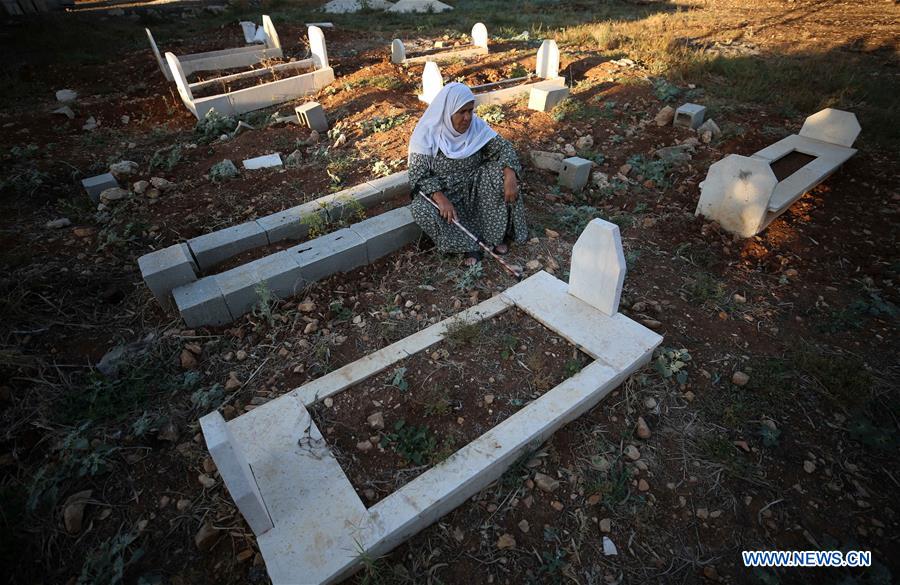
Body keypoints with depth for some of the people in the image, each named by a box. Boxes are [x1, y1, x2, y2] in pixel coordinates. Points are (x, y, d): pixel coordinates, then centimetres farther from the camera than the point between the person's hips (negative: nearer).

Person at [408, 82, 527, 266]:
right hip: (440, 191, -2)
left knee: (503, 171, -22)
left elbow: (503, 147, -9)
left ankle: (498, 234, -11)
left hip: (473, 187, 3)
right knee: (422, 211, -33)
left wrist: (510, 176, -29)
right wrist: (441, 198, -37)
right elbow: (418, 175, -20)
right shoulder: (426, 134, -17)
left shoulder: (476, 125, -8)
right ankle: (469, 244, -18)